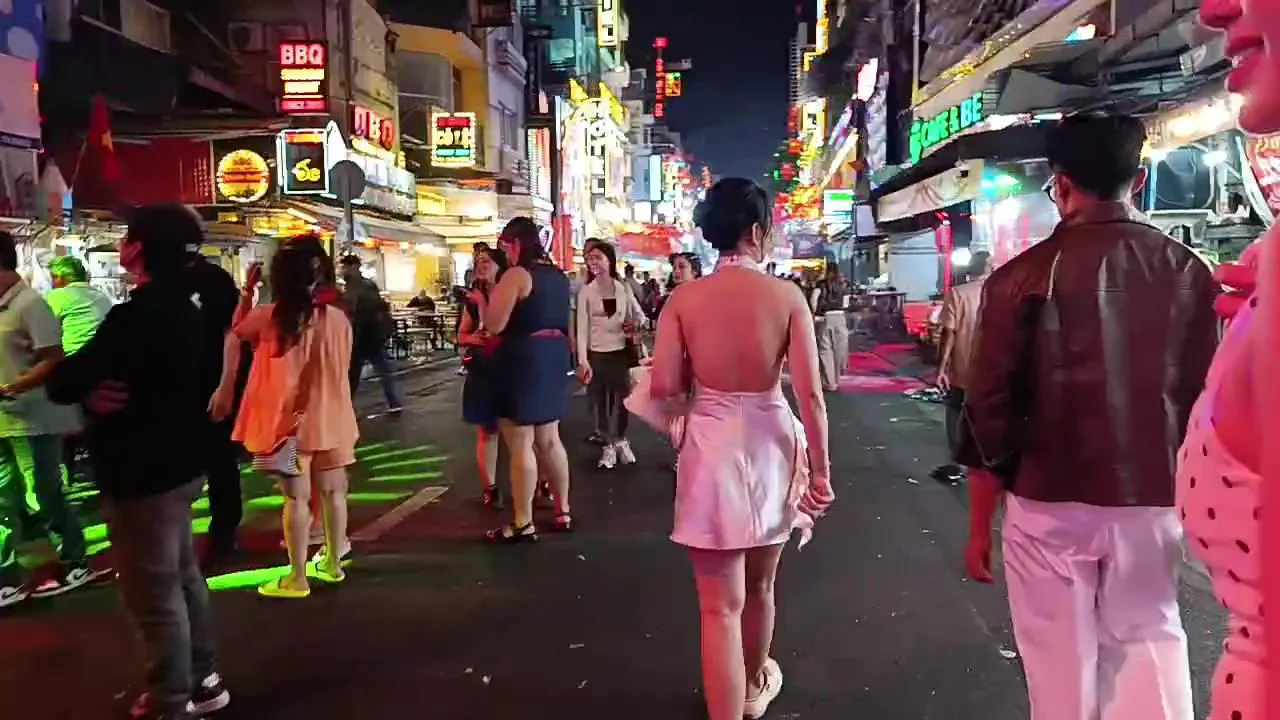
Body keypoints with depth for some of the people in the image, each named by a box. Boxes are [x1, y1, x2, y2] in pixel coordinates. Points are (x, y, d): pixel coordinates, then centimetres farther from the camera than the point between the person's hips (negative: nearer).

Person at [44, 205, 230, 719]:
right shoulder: (182, 309, 7)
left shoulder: (137, 316, -25)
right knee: (182, 576, 20)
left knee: (153, 593, 2)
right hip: (177, 463, 10)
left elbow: (63, 382, -23)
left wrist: (86, 389, -1)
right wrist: (93, 388, -9)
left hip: (141, 473, -10)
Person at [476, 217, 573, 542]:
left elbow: (495, 325, -17)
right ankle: (563, 513, 22)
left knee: (520, 445, -3)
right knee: (549, 440, 16)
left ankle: (523, 525, 1)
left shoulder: (516, 275, -14)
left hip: (523, 360, -9)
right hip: (554, 357, 9)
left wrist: (482, 300, 0)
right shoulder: (558, 276, 13)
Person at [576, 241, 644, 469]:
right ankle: (608, 445, 19)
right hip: (596, 353, -1)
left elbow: (639, 314, 14)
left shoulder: (623, 288, 2)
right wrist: (582, 360, -12)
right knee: (600, 400, 4)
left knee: (622, 398, 5)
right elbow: (582, 327, -5)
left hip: (621, 351, 1)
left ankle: (621, 441, 25)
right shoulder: (586, 291, -3)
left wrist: (635, 326, -9)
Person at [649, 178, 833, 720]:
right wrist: (821, 469, 0)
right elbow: (810, 394, -10)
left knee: (720, 604, 4)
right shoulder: (787, 296, -7)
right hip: (769, 446, 2)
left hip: (712, 448, -1)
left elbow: (663, 387, -11)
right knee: (759, 586, 24)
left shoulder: (684, 298, -7)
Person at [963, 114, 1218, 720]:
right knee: (1149, 653, 16)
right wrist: (1181, 492, 17)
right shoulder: (1188, 271, -1)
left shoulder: (1022, 276, -9)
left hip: (1050, 507, -2)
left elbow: (990, 411, -7)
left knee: (1062, 668, 10)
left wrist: (979, 525, 2)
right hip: (1151, 504, 2)